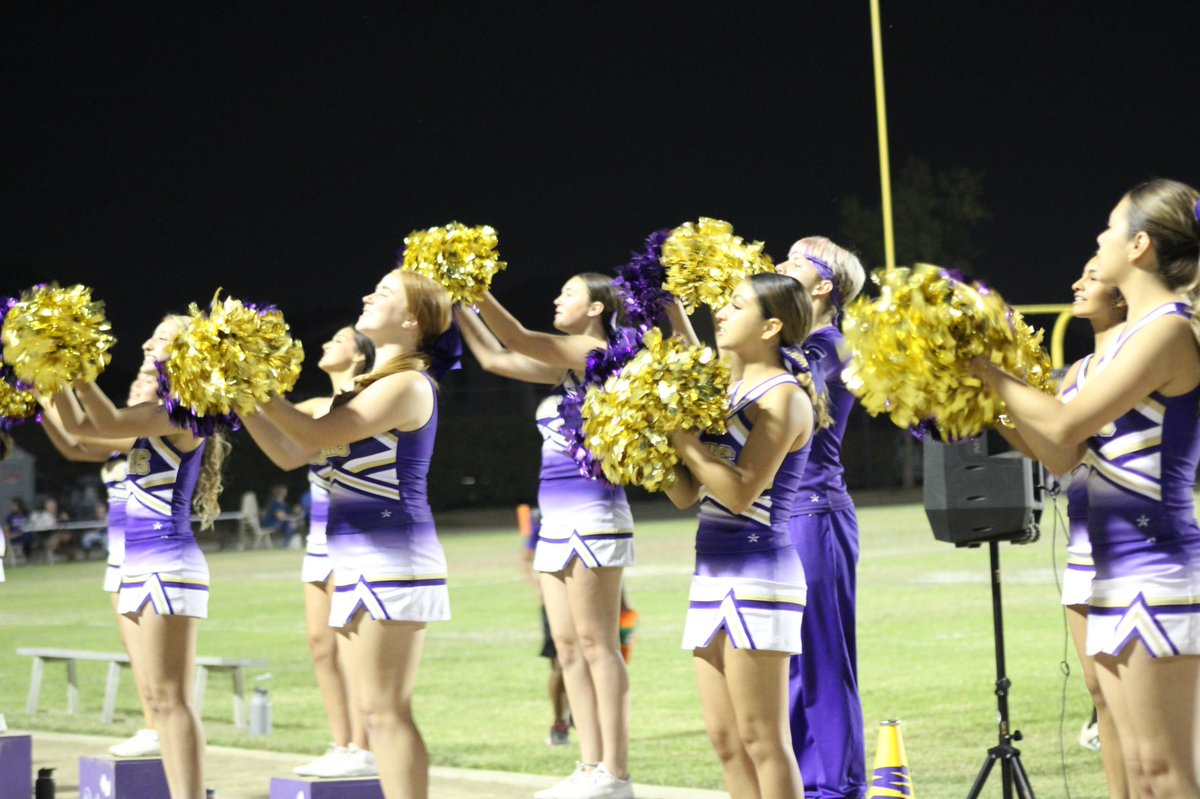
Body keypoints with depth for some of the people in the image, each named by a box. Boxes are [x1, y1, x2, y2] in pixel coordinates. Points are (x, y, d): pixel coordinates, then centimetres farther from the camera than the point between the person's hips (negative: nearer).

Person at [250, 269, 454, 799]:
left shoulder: (408, 384, -11)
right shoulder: (373, 384, 18)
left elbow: (317, 434, -19)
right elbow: (300, 450, 18)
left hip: (391, 559, -10)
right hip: (364, 562, 10)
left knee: (383, 710, -10)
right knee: (379, 710, 10)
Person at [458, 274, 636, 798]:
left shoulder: (597, 353, -9)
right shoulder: (565, 365, 16)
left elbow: (518, 340, -18)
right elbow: (495, 358, 19)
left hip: (592, 515, -9)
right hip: (558, 519, 9)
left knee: (596, 644, -9)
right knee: (568, 647, 7)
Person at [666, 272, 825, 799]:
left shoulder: (784, 397, -10)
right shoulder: (730, 393, 15)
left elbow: (740, 492, -19)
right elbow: (686, 494, 13)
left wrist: (681, 435, -14)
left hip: (757, 572, -9)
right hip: (714, 573, 9)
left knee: (761, 740, -7)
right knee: (725, 739, 9)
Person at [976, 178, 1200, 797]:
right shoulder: (1131, 333, 16)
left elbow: (1065, 425, -17)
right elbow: (1063, 457, 14)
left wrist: (985, 368, -8)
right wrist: (997, 396, 11)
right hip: (1116, 571, 10)